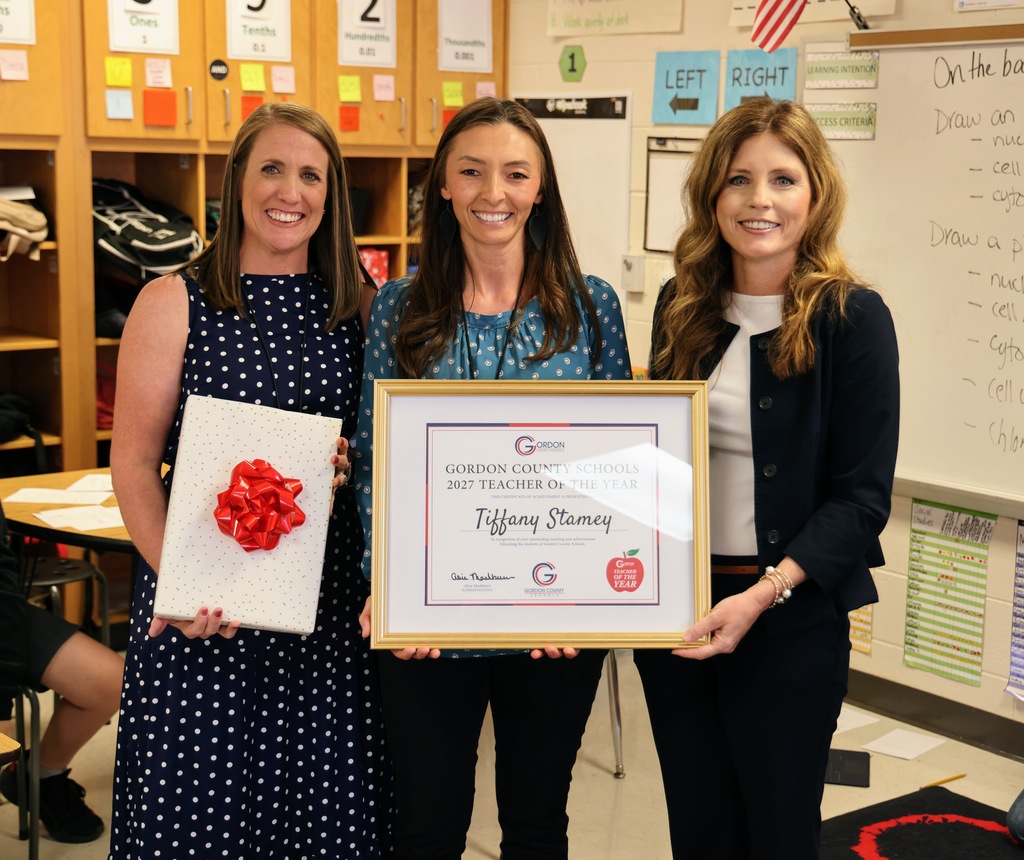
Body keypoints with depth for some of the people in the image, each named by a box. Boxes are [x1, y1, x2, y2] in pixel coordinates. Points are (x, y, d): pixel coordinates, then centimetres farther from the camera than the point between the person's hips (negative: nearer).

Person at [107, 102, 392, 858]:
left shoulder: (355, 307, 8)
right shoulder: (175, 302, -1)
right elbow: (133, 462, -4)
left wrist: (349, 466, -7)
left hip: (329, 596, 3)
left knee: (327, 797, 7)